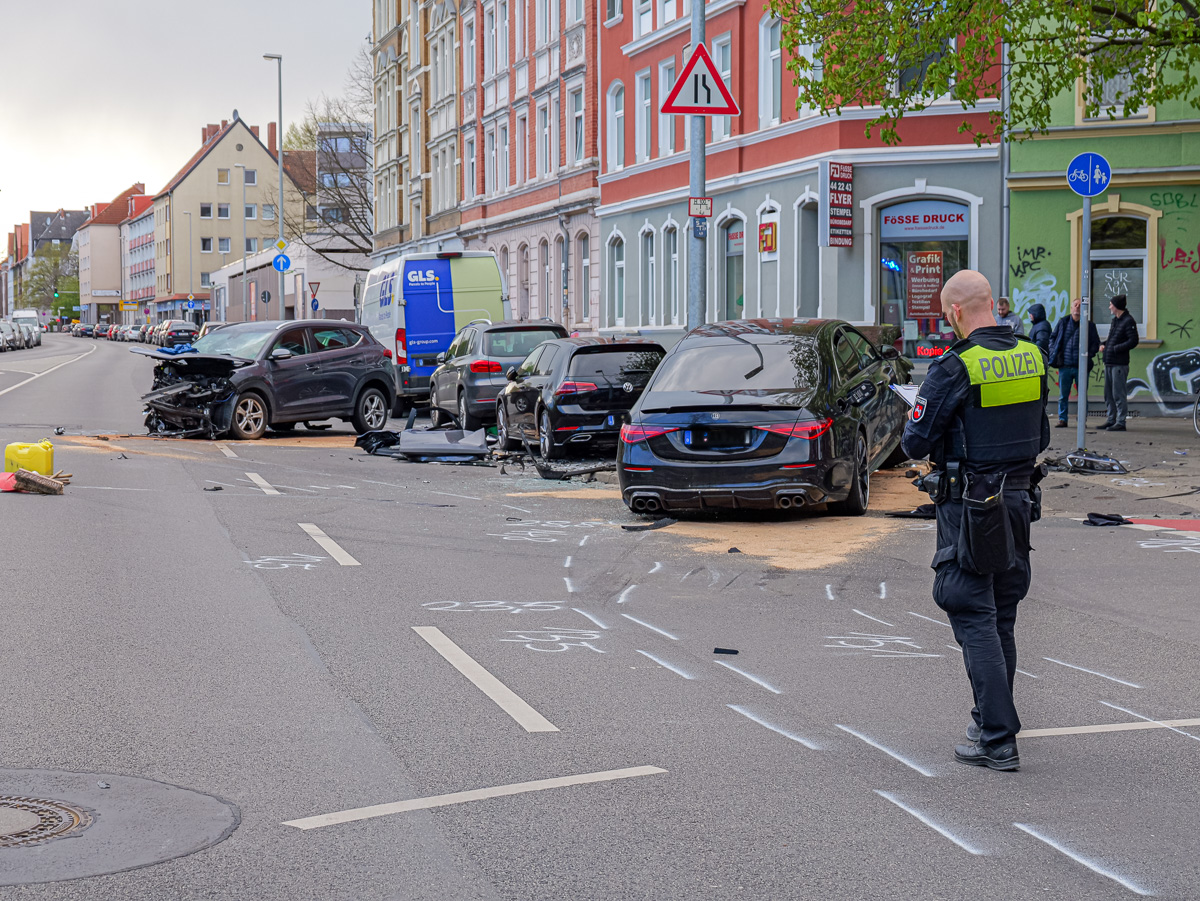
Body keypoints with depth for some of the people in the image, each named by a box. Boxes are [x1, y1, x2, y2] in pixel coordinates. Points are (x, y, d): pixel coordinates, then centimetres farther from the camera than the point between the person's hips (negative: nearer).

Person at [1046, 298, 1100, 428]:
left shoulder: (1089, 325, 4)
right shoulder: (1062, 323, 8)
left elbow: (1096, 343, 8)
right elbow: (1053, 338, 17)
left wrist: (1088, 355, -7)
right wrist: (1054, 354, 4)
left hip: (1081, 367, -1)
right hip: (1064, 366, 1)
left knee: (1082, 395, 4)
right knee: (1063, 395, 4)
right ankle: (1062, 419, 11)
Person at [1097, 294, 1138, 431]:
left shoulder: (1128, 321, -10)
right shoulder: (1115, 320, 17)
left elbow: (1133, 341, -15)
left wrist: (1115, 349, -16)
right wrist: (1103, 344, 8)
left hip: (1120, 363, -9)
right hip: (1109, 363, 9)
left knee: (1119, 394, -6)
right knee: (1108, 394, 14)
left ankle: (1120, 422, -2)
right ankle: (1111, 420, 22)